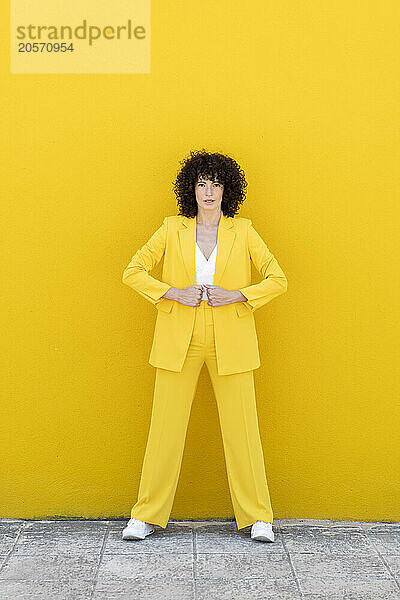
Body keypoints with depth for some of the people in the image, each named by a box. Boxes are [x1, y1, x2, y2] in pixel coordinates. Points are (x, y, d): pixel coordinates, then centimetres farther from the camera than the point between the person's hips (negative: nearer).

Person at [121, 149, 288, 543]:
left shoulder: (242, 232, 5)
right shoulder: (172, 230, 5)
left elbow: (278, 280, 4)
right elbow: (133, 272, 5)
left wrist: (236, 295, -11)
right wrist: (174, 293, -9)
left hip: (229, 343, 0)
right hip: (179, 341, 0)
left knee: (241, 426, 0)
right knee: (166, 425, 1)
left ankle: (258, 517, 10)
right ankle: (147, 515, 12)